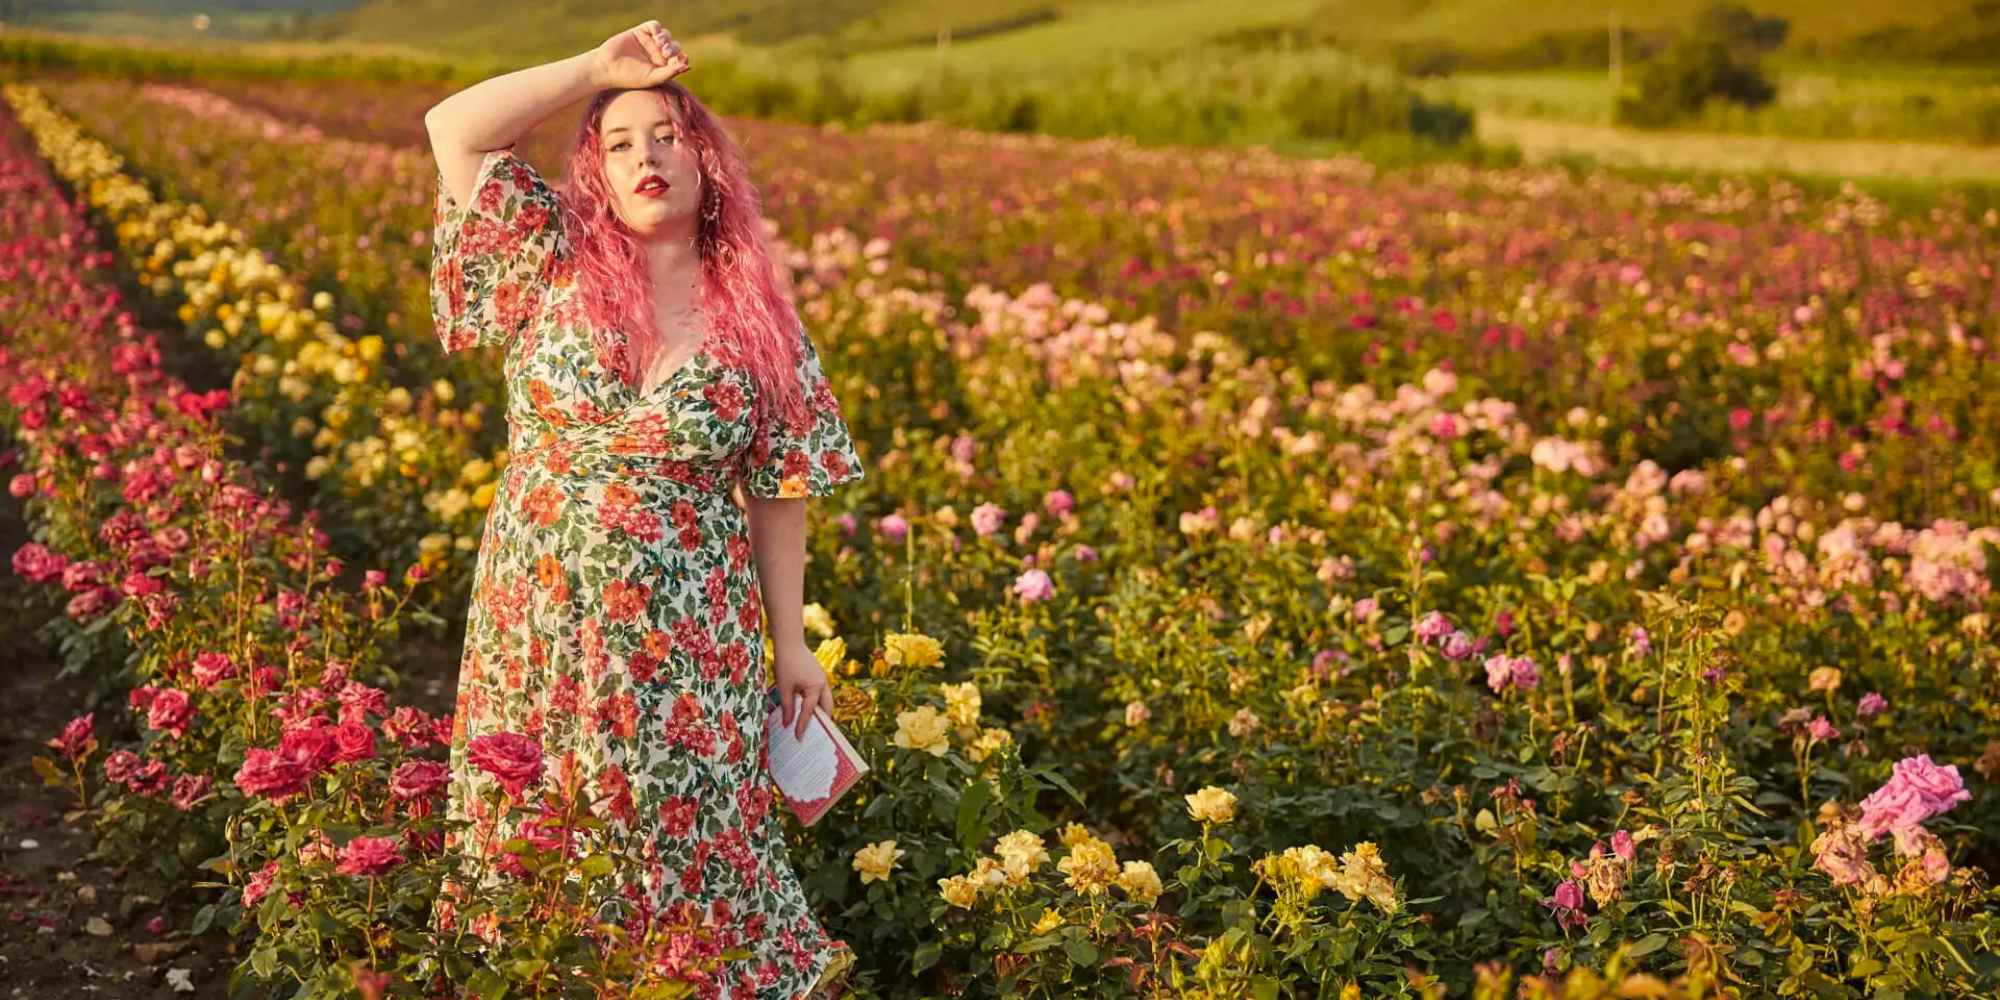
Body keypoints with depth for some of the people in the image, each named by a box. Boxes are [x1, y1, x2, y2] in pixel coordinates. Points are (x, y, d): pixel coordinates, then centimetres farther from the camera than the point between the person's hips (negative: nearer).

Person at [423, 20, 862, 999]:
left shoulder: (757, 322, -1)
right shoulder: (553, 268, -1)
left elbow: (776, 494, 3)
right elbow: (451, 129, -9)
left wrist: (792, 646, 4)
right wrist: (599, 67, -9)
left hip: (683, 638, -1)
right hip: (538, 625, 1)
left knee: (689, 840, 8)